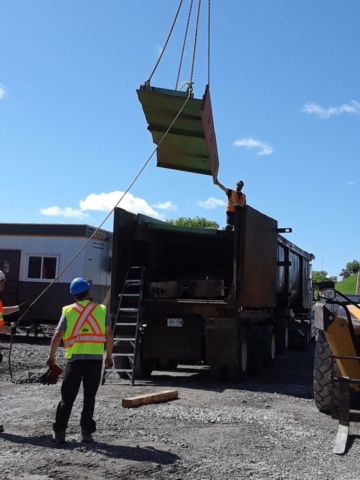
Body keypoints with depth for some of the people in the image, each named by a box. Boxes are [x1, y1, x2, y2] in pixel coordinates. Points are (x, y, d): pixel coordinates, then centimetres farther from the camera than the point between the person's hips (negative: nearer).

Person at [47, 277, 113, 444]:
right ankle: (86, 432, 11)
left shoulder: (68, 311, 1)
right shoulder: (101, 310, 3)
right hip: (95, 360, 0)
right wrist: (109, 355, 12)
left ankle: (59, 432, 12)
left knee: (67, 398, 10)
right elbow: (109, 334, 2)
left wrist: (51, 356, 8)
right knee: (89, 398, 9)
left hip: (75, 359, 0)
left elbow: (57, 335, -2)